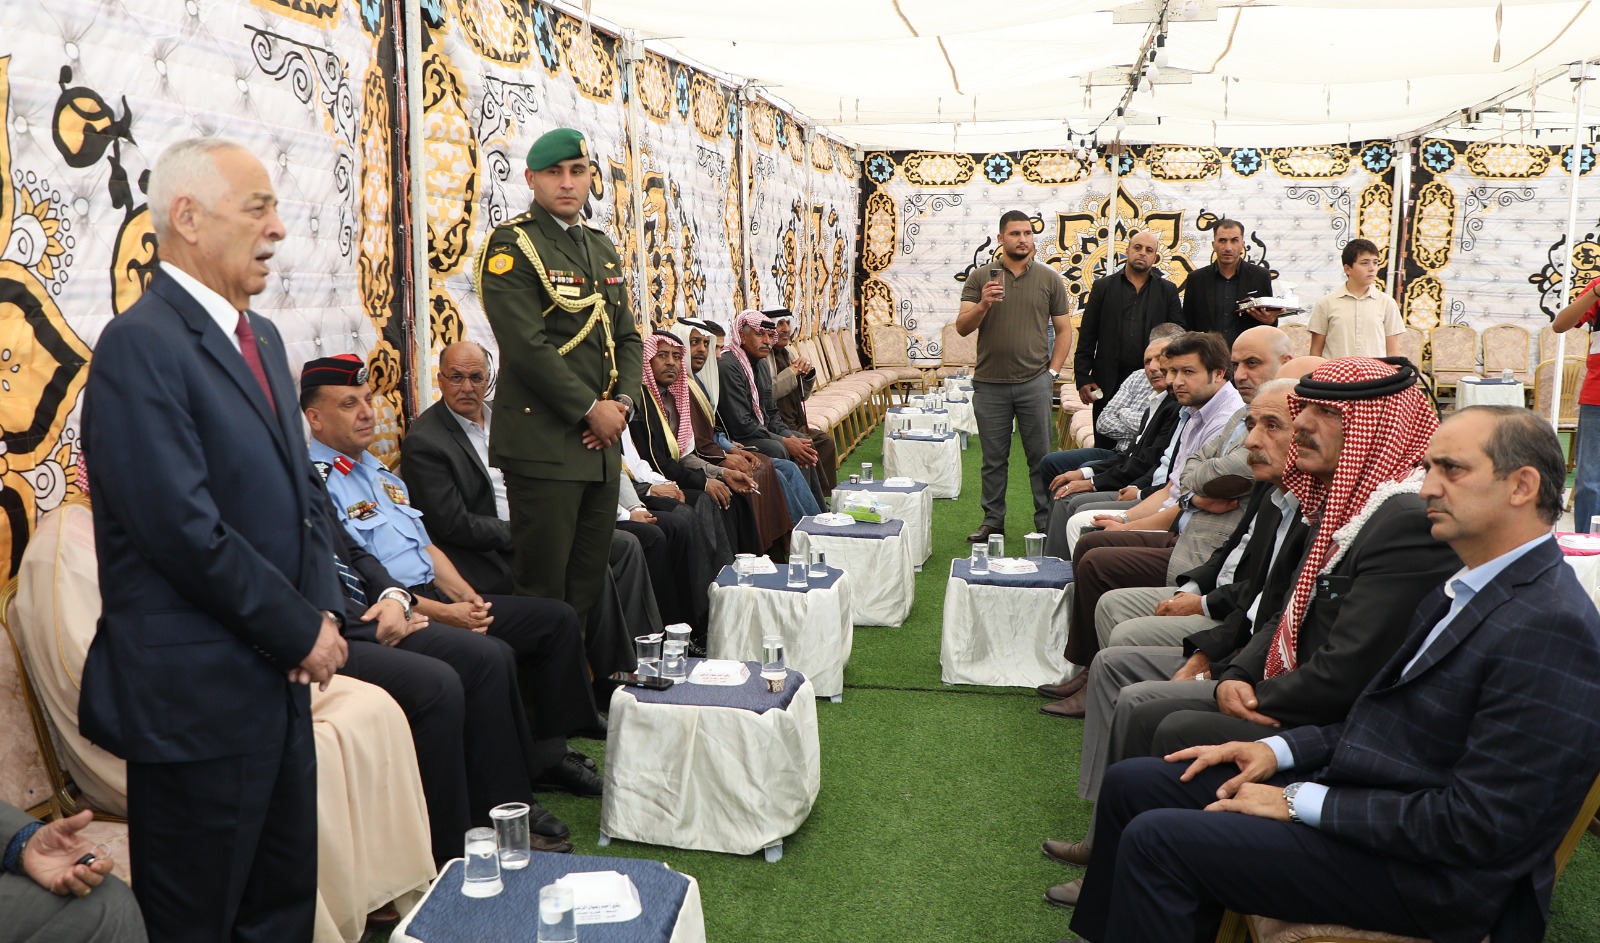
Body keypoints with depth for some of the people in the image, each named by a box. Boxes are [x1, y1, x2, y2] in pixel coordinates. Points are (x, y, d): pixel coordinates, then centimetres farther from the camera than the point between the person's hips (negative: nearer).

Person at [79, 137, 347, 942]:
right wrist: (300, 632, -13)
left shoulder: (260, 337, 12)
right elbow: (186, 528, -22)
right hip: (195, 695, -8)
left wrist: (323, 608, 0)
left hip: (278, 684, 8)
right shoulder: (140, 344, -15)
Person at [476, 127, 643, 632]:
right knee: (543, 589, -2)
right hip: (544, 445, -7)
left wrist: (623, 402, -1)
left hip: (602, 443, 7)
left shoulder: (603, 248, 17)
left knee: (589, 585, 12)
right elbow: (527, 347, -16)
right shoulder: (511, 245, -7)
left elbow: (627, 337, 17)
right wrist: (591, 410, -14)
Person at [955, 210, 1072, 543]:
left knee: (1041, 457, 4)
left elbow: (1064, 330, 9)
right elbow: (962, 328, 0)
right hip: (989, 383, 0)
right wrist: (983, 305, -18)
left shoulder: (1049, 279, 6)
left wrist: (1052, 371, 0)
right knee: (994, 459, 8)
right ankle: (992, 522, 18)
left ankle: (1047, 523, 13)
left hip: (1034, 382, 0)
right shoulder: (980, 277, 5)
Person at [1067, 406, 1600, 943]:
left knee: (1157, 839, -19)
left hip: (1432, 877, -9)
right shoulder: (1465, 591, 10)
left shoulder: (1551, 628, -21)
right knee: (1133, 783, 5)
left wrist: (1301, 802, -19)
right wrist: (1280, 751, 3)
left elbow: (1480, 825, -24)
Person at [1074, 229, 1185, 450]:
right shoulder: (1103, 287, 8)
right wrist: (1083, 378, -2)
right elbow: (1087, 337, 5)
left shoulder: (1168, 291, 9)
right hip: (1108, 383, 0)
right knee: (1105, 447, 5)